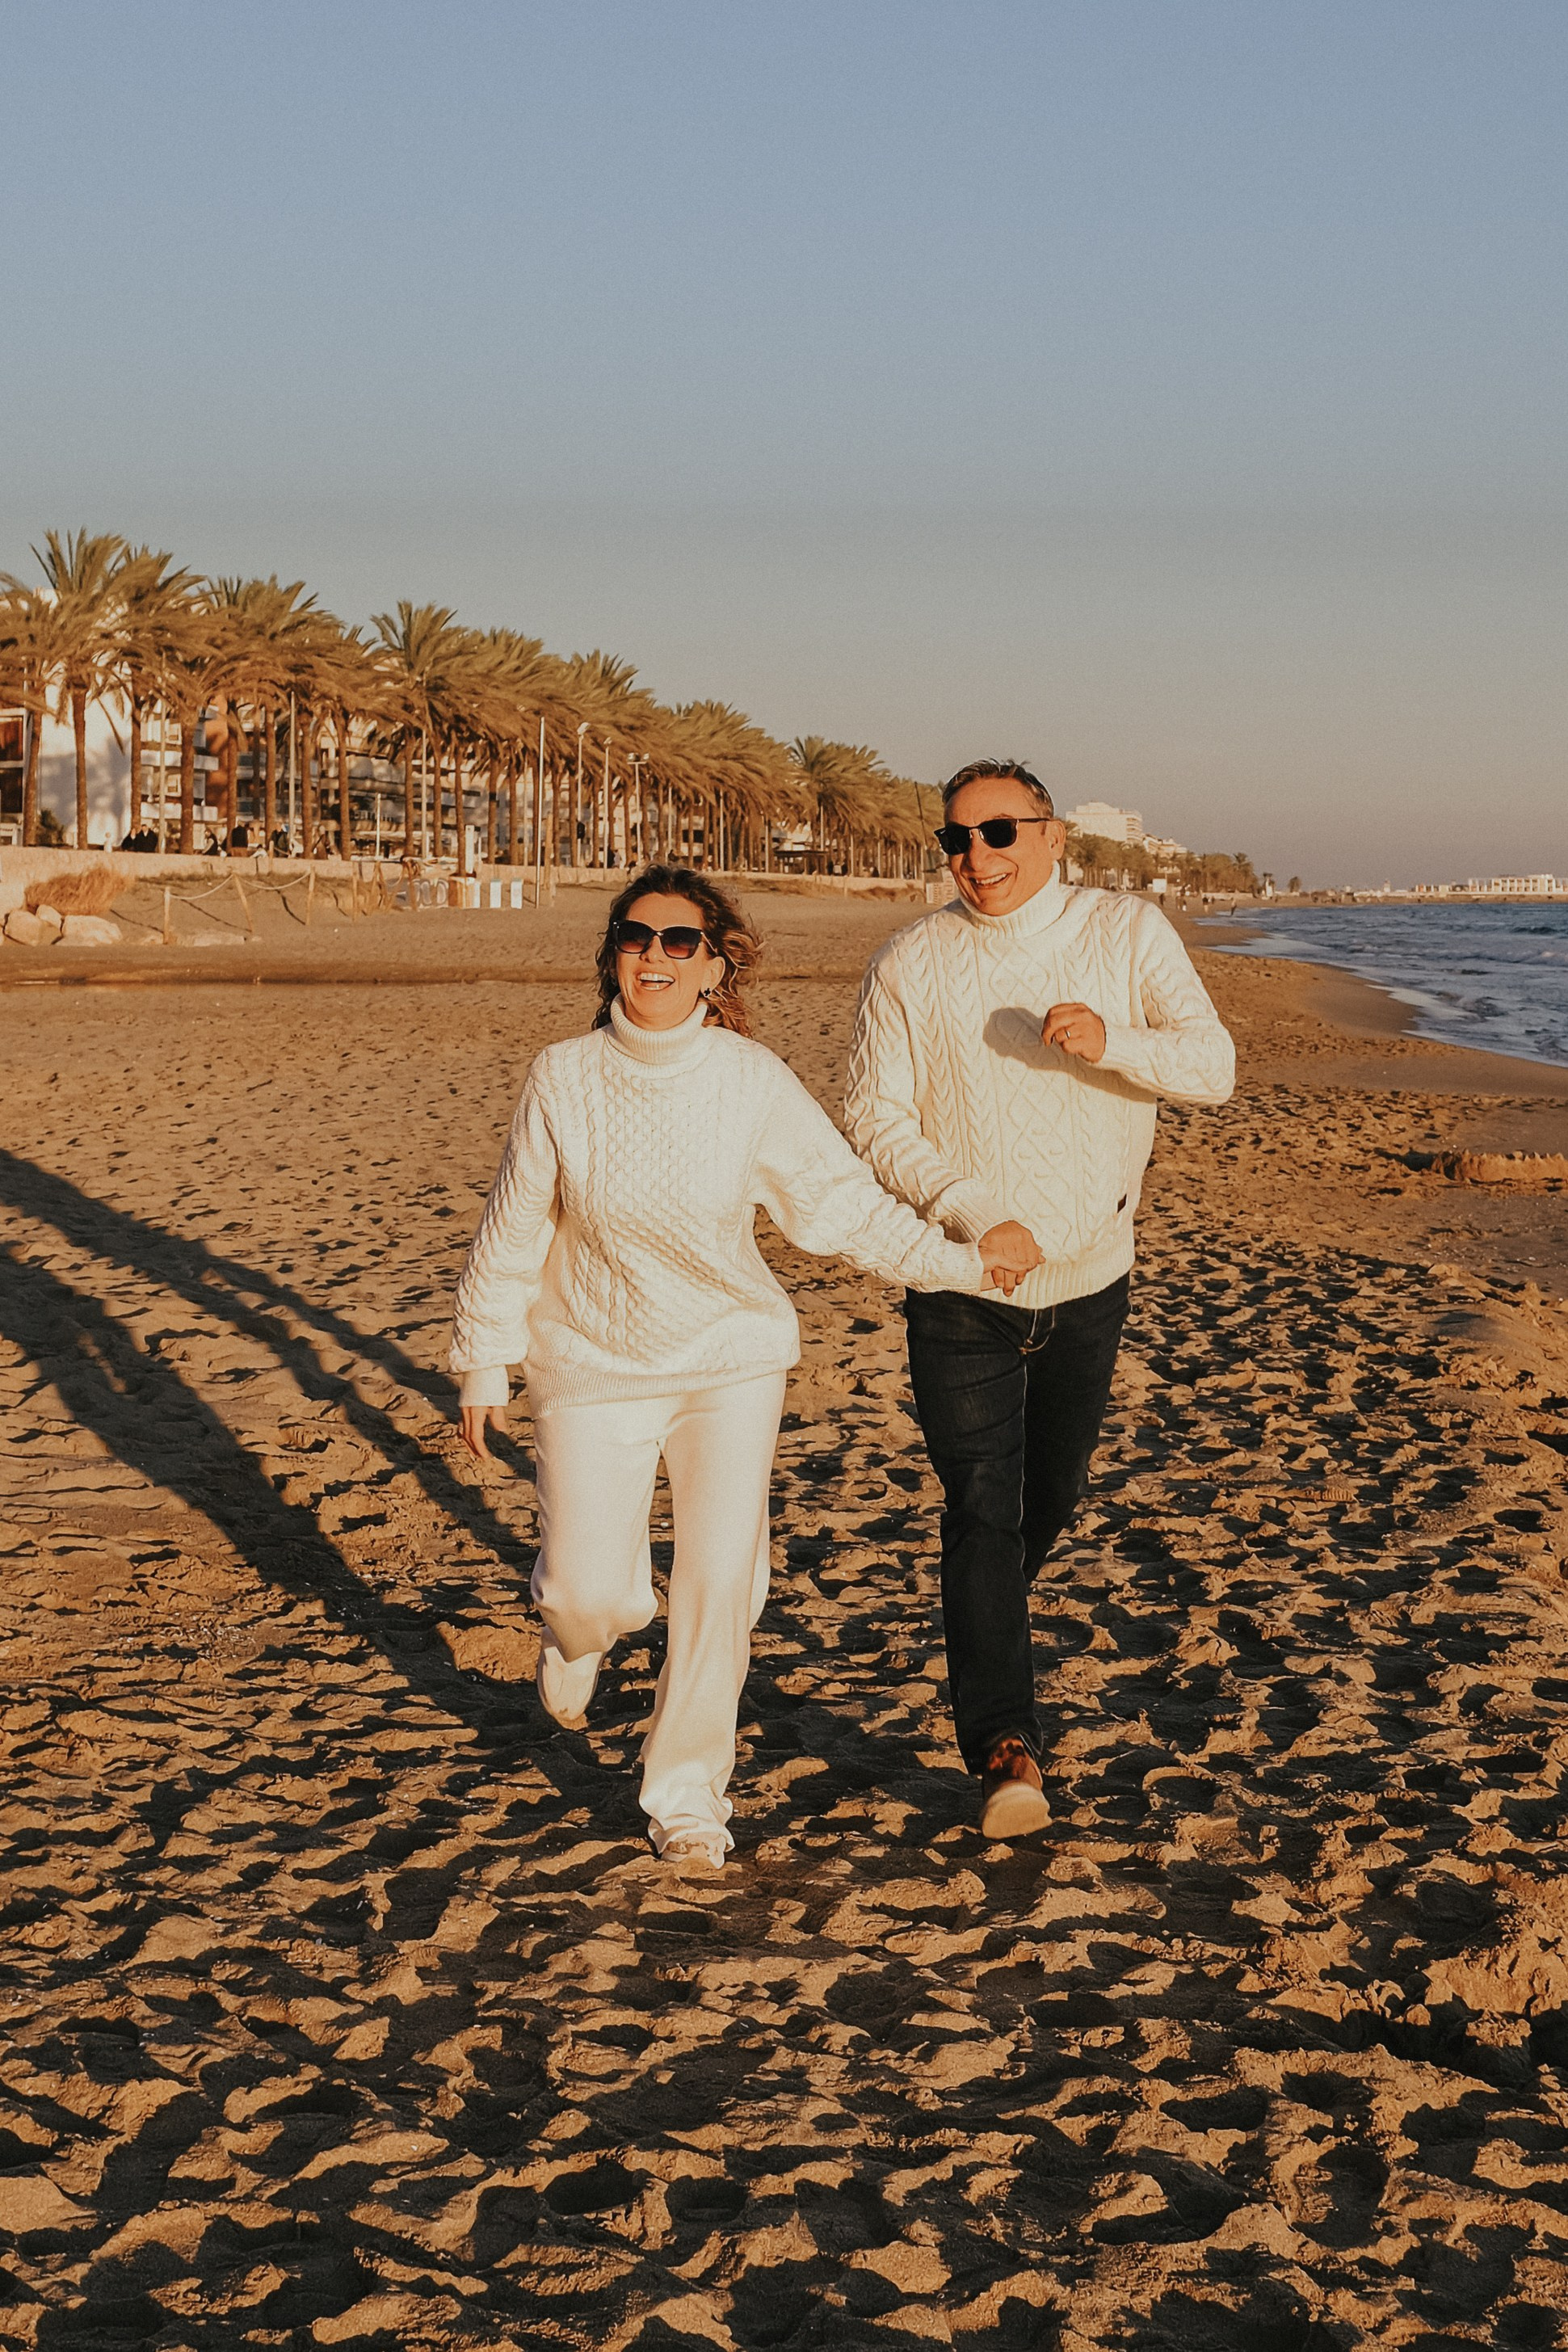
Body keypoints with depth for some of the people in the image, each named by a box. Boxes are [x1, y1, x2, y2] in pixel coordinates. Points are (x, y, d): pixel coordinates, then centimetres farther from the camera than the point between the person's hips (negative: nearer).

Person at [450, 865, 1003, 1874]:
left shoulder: (755, 1082, -10)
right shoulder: (564, 1079, -9)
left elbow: (844, 1201, -5)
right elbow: (514, 1229, 0)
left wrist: (959, 1259, -15)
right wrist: (484, 1363, 5)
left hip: (731, 1360, 0)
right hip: (595, 1365, 0)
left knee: (722, 1580, -4)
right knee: (591, 1591, -3)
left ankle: (687, 1789, 16)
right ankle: (584, 1624, 38)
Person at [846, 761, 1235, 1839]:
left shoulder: (1129, 932, -4)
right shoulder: (911, 964, -7)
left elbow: (1213, 1065, -9)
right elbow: (875, 1116, -10)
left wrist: (1112, 1043, -31)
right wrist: (979, 1218, -24)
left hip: (1090, 1281, 2)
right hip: (962, 1291, -2)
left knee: (1055, 1491, 18)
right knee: (982, 1506, -9)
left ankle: (983, 1622, 48)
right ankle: (1005, 1746, -10)